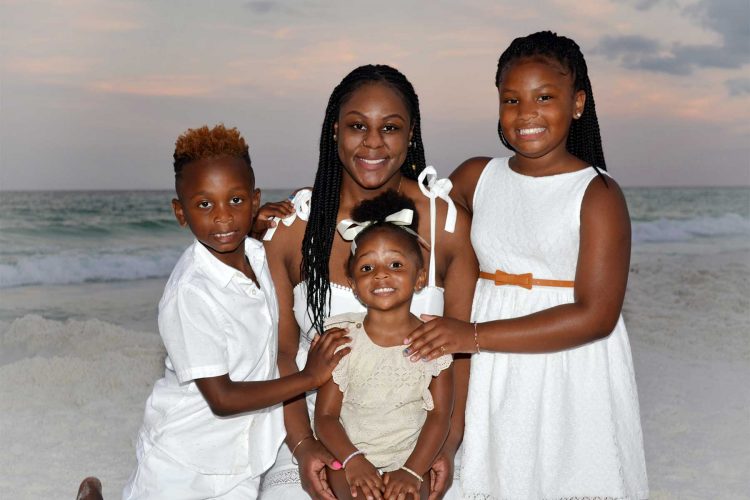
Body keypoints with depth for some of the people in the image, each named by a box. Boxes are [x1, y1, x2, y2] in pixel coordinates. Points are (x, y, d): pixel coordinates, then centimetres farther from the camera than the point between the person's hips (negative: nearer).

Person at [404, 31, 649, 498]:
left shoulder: (598, 194, -8)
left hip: (572, 385, -3)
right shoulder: (476, 177, 6)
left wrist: (476, 336, -19)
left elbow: (596, 316, -16)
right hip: (492, 382, 4)